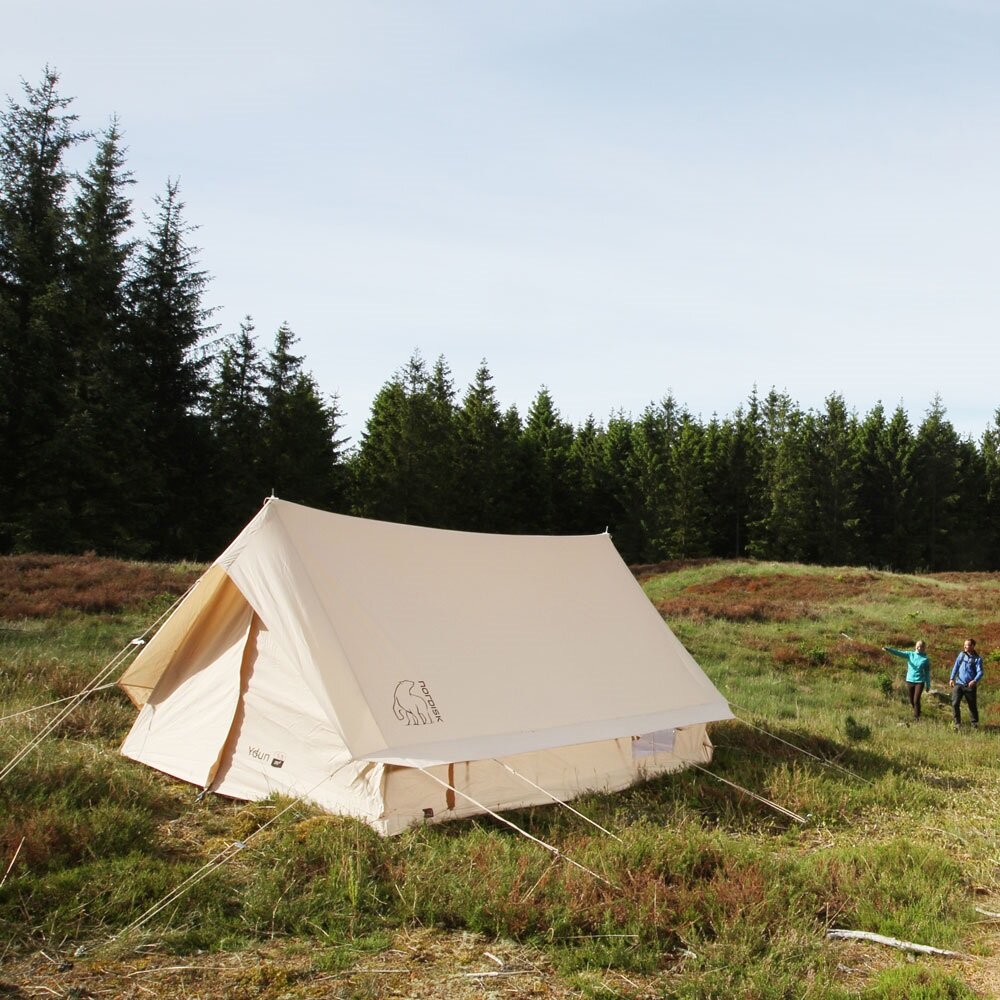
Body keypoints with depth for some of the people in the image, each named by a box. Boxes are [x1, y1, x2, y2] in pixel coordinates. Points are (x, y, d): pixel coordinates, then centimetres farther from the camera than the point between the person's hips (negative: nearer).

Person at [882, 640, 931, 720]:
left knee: (916, 700, -9)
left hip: (919, 682, -3)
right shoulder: (910, 655, 0)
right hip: (910, 681, 3)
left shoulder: (926, 659, -3)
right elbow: (899, 653, -14)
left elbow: (927, 672, 3)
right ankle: (917, 712, 38)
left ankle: (916, 717, 4)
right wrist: (889, 649, -32)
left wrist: (928, 685, 5)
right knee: (912, 701, 13)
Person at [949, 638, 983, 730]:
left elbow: (980, 672, -12)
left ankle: (975, 724, 23)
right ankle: (957, 723, 2)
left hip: (970, 685, -2)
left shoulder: (977, 658, -4)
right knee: (955, 704, -6)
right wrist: (952, 678, -1)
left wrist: (975, 681, -29)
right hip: (958, 684, 3)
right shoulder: (961, 654, 6)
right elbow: (956, 666, 8)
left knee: (972, 705, 8)